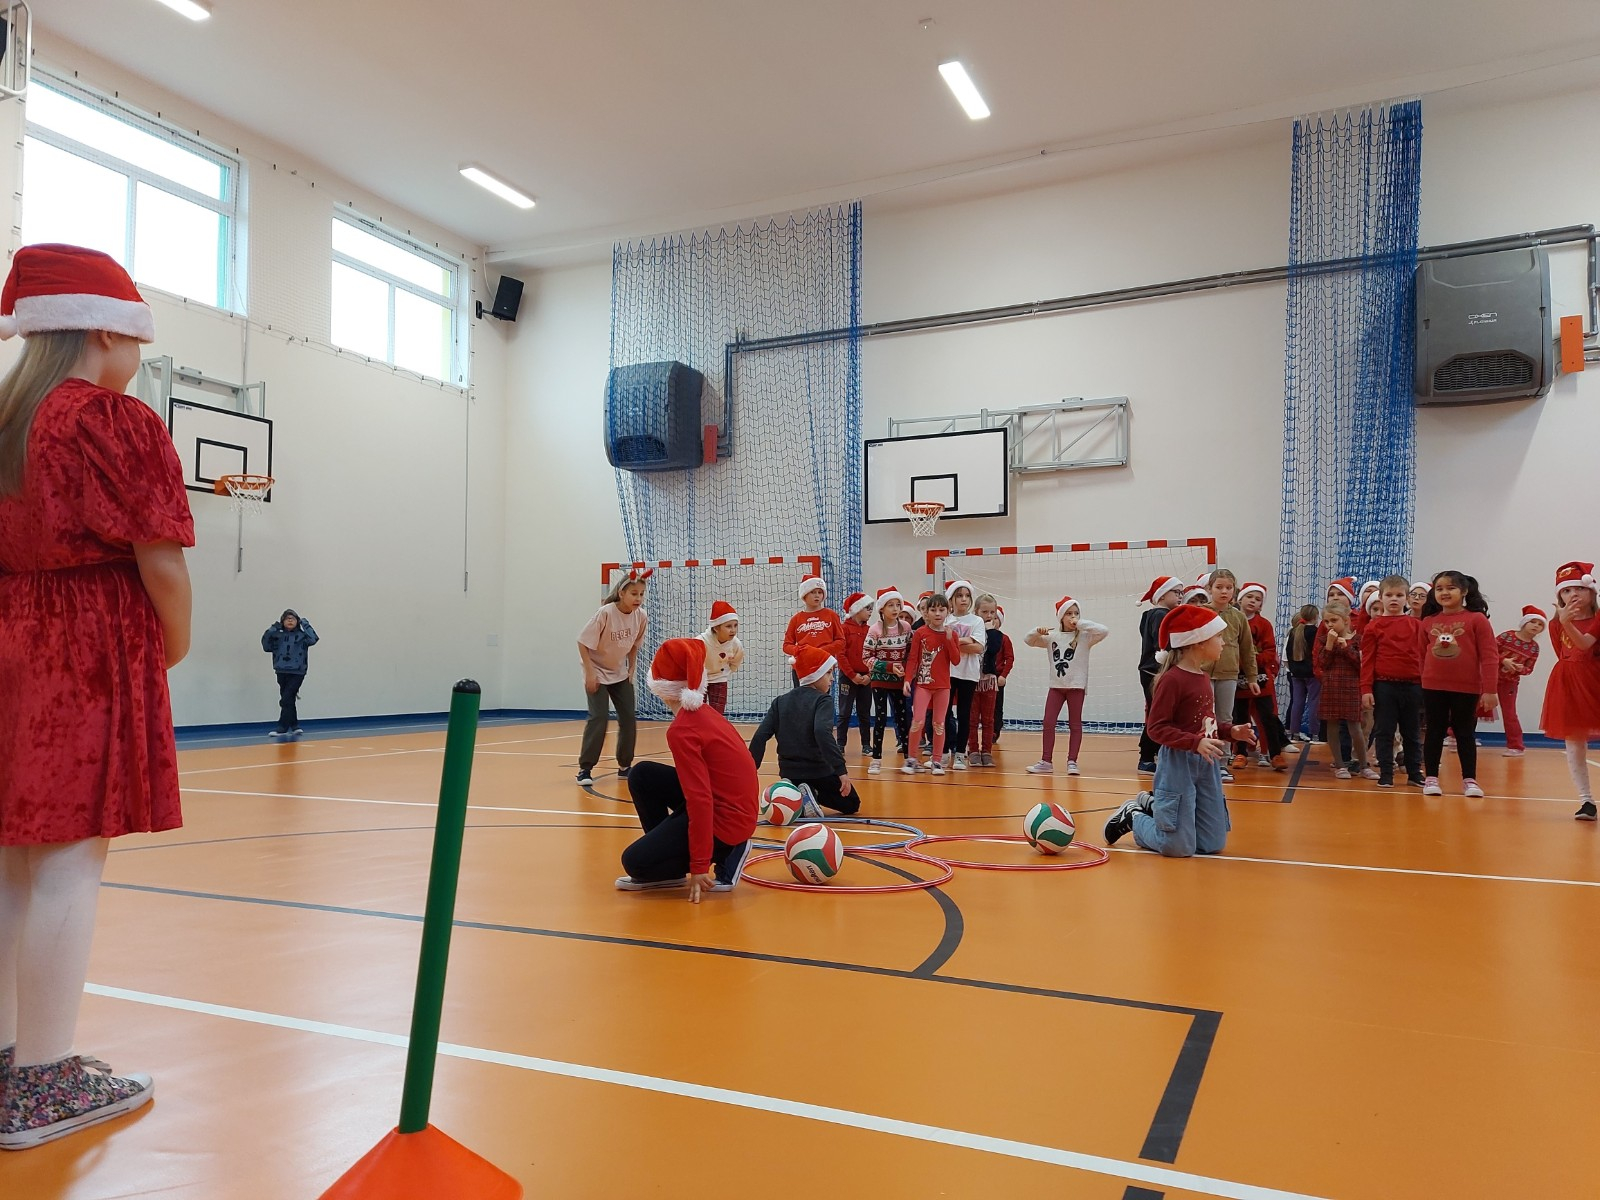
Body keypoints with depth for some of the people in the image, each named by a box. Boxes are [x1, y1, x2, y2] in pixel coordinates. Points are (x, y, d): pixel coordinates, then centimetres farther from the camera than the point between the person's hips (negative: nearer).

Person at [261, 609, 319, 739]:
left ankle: (282, 729, -7)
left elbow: (313, 639, -19)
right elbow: (266, 646, 2)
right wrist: (271, 631, -5)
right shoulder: (278, 636, 8)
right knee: (289, 701, 12)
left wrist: (306, 625, -15)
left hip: (297, 673, -4)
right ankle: (294, 726, 23)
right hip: (282, 673, 4)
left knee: (286, 700, -11)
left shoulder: (302, 635, -2)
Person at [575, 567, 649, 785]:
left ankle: (624, 766, 16)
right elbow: (583, 642, -19)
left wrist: (631, 671, 4)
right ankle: (585, 768, -6)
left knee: (629, 718, 2)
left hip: (620, 674, 5)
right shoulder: (605, 613, -26)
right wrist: (590, 673, -20)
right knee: (599, 717, -15)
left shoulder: (640, 617, -12)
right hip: (597, 673, -5)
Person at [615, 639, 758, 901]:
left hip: (725, 820, -9)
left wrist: (700, 867, -20)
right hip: (732, 805, 9)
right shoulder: (705, 712, 6)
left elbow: (701, 801, -24)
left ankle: (722, 856, 1)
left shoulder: (681, 730, -20)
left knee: (635, 862, -5)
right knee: (642, 775, 11)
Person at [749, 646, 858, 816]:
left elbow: (760, 736, -3)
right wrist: (841, 769, -31)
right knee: (852, 805, 18)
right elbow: (822, 732, -28)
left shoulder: (781, 701, 7)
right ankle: (815, 794, -10)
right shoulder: (823, 700, -9)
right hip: (819, 772, -5)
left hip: (790, 773, 5)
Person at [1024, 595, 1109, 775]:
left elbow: (1104, 631, -19)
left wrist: (1081, 623, -17)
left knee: (1075, 724, 4)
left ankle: (1072, 761, 9)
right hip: (1056, 685, 3)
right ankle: (1046, 761, 8)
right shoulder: (1052, 636, 6)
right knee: (1048, 723, 1)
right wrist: (1038, 632, -11)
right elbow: (1028, 640, 9)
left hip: (1076, 686, -3)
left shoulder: (1084, 637, -4)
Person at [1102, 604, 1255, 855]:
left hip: (1207, 764, 8)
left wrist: (1231, 731, 2)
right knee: (1178, 848, -5)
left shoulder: (1204, 676, 8)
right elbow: (1157, 728, -18)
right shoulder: (1172, 679, -17)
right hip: (1178, 764, -8)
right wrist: (1196, 742, -28)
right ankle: (1132, 818, 22)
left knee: (1213, 844, 12)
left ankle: (1151, 805, 28)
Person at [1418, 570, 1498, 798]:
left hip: (1466, 688, -2)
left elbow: (1489, 656, -8)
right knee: (1434, 732, 9)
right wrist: (1422, 681, 11)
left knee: (1465, 733, 8)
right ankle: (1431, 778, 16)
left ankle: (1469, 780, 17)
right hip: (1433, 687, 3)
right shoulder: (1428, 622, 4)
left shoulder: (1476, 619, -6)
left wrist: (1489, 690, -11)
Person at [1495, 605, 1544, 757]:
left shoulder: (1534, 647, -2)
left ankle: (1515, 747, 12)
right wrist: (1503, 660, -24)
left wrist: (1521, 669, -22)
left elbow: (1529, 669, 0)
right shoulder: (1507, 635, -9)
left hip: (1509, 682, 1)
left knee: (1509, 714, 2)